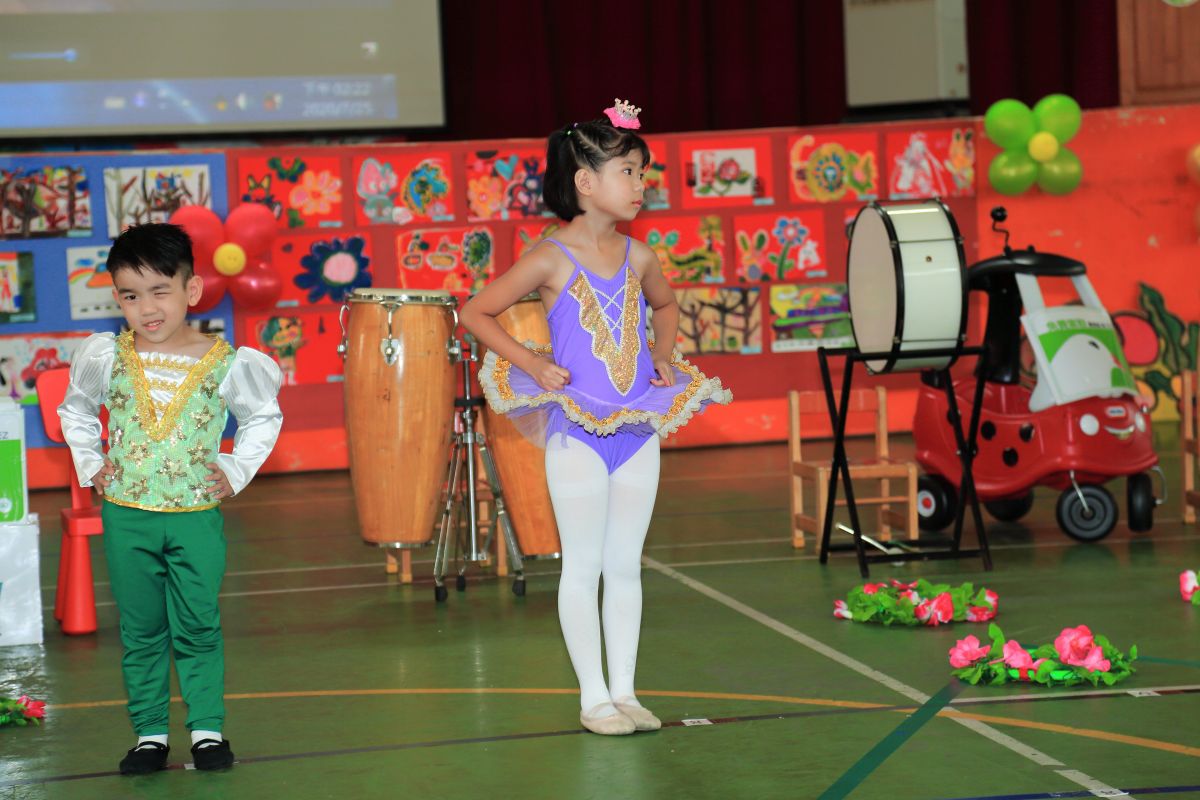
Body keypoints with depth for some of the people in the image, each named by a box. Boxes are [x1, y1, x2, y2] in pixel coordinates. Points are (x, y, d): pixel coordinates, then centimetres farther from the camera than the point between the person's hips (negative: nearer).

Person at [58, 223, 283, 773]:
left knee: (198, 629, 3)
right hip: (127, 516, 1)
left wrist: (238, 470, 2)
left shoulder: (225, 363, -8)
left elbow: (264, 415, 11)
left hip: (197, 515, -1)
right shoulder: (106, 356, -4)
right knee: (140, 632, 8)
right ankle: (149, 733, 17)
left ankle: (207, 729, 15)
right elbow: (74, 412, 16)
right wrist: (89, 464, 5)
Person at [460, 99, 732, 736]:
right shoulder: (551, 260, -10)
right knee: (583, 567, 3)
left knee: (626, 565, 10)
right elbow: (476, 313, -5)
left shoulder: (638, 257, 5)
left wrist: (664, 353, 11)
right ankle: (594, 697, 10)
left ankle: (624, 691, 17)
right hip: (577, 432, -5)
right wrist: (529, 362, -12)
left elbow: (665, 305, 27)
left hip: (639, 427, 5)